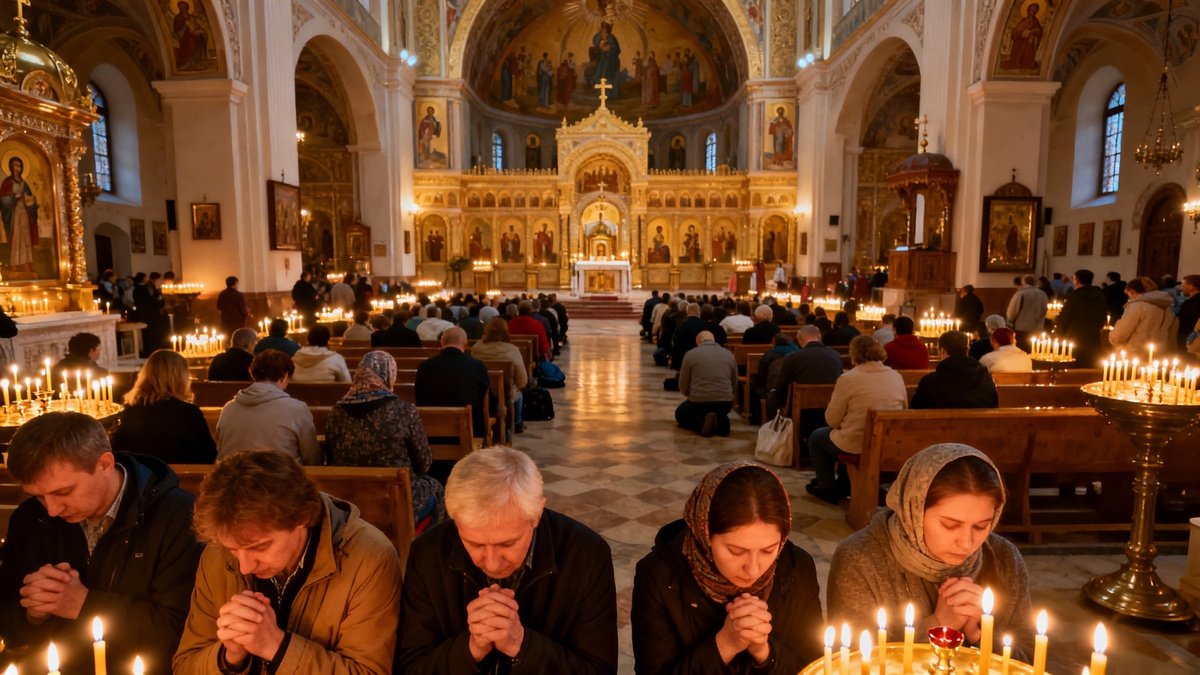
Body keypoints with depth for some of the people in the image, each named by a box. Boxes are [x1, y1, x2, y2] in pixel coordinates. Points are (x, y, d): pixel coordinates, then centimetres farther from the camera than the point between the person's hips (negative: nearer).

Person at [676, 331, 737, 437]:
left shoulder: (691, 354, 2)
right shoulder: (729, 354, 11)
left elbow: (683, 387, 4)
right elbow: (735, 384, 17)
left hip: (698, 401, -3)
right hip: (725, 402, 3)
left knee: (680, 414, 27)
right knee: (719, 413, 37)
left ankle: (702, 423, -3)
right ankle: (720, 422, 0)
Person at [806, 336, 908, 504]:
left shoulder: (848, 378, -14)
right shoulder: (897, 377, 1)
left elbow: (832, 420, -11)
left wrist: (831, 404, 10)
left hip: (857, 446, -6)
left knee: (815, 438, 23)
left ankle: (829, 489, 27)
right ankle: (843, 487, 43)